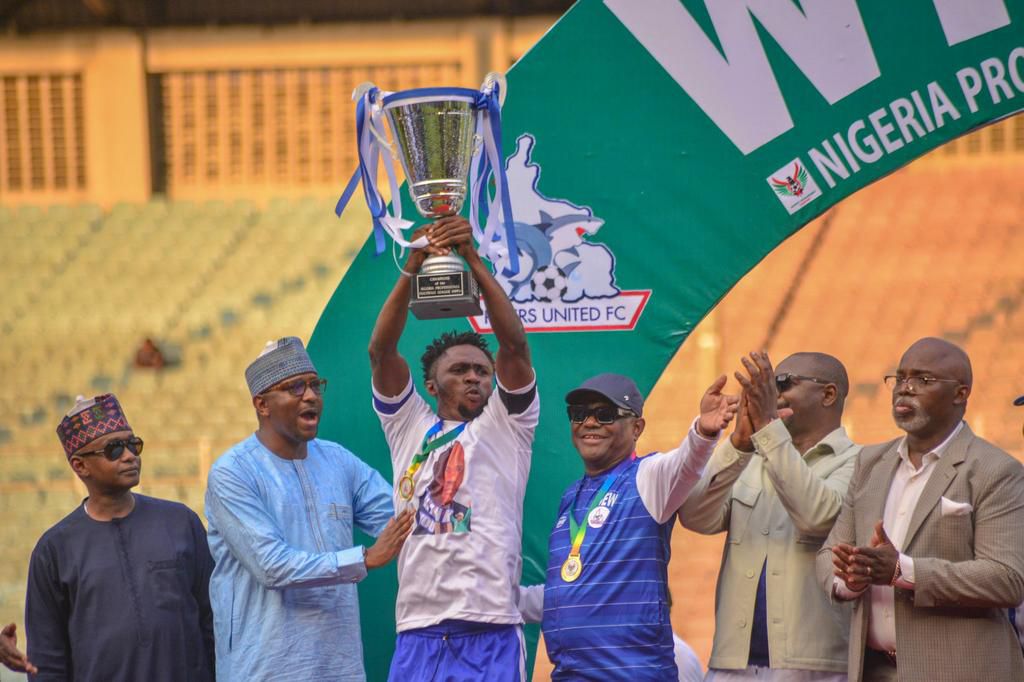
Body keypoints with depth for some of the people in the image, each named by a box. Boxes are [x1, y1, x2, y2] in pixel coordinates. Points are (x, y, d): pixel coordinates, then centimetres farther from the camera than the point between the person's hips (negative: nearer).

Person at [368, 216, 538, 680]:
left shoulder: (504, 427, 11)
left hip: (490, 634, -2)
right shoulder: (409, 427, 16)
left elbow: (514, 345, -3)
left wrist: (473, 261, -12)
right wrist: (412, 268, -10)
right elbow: (381, 351, 3)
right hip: (418, 633, 2)